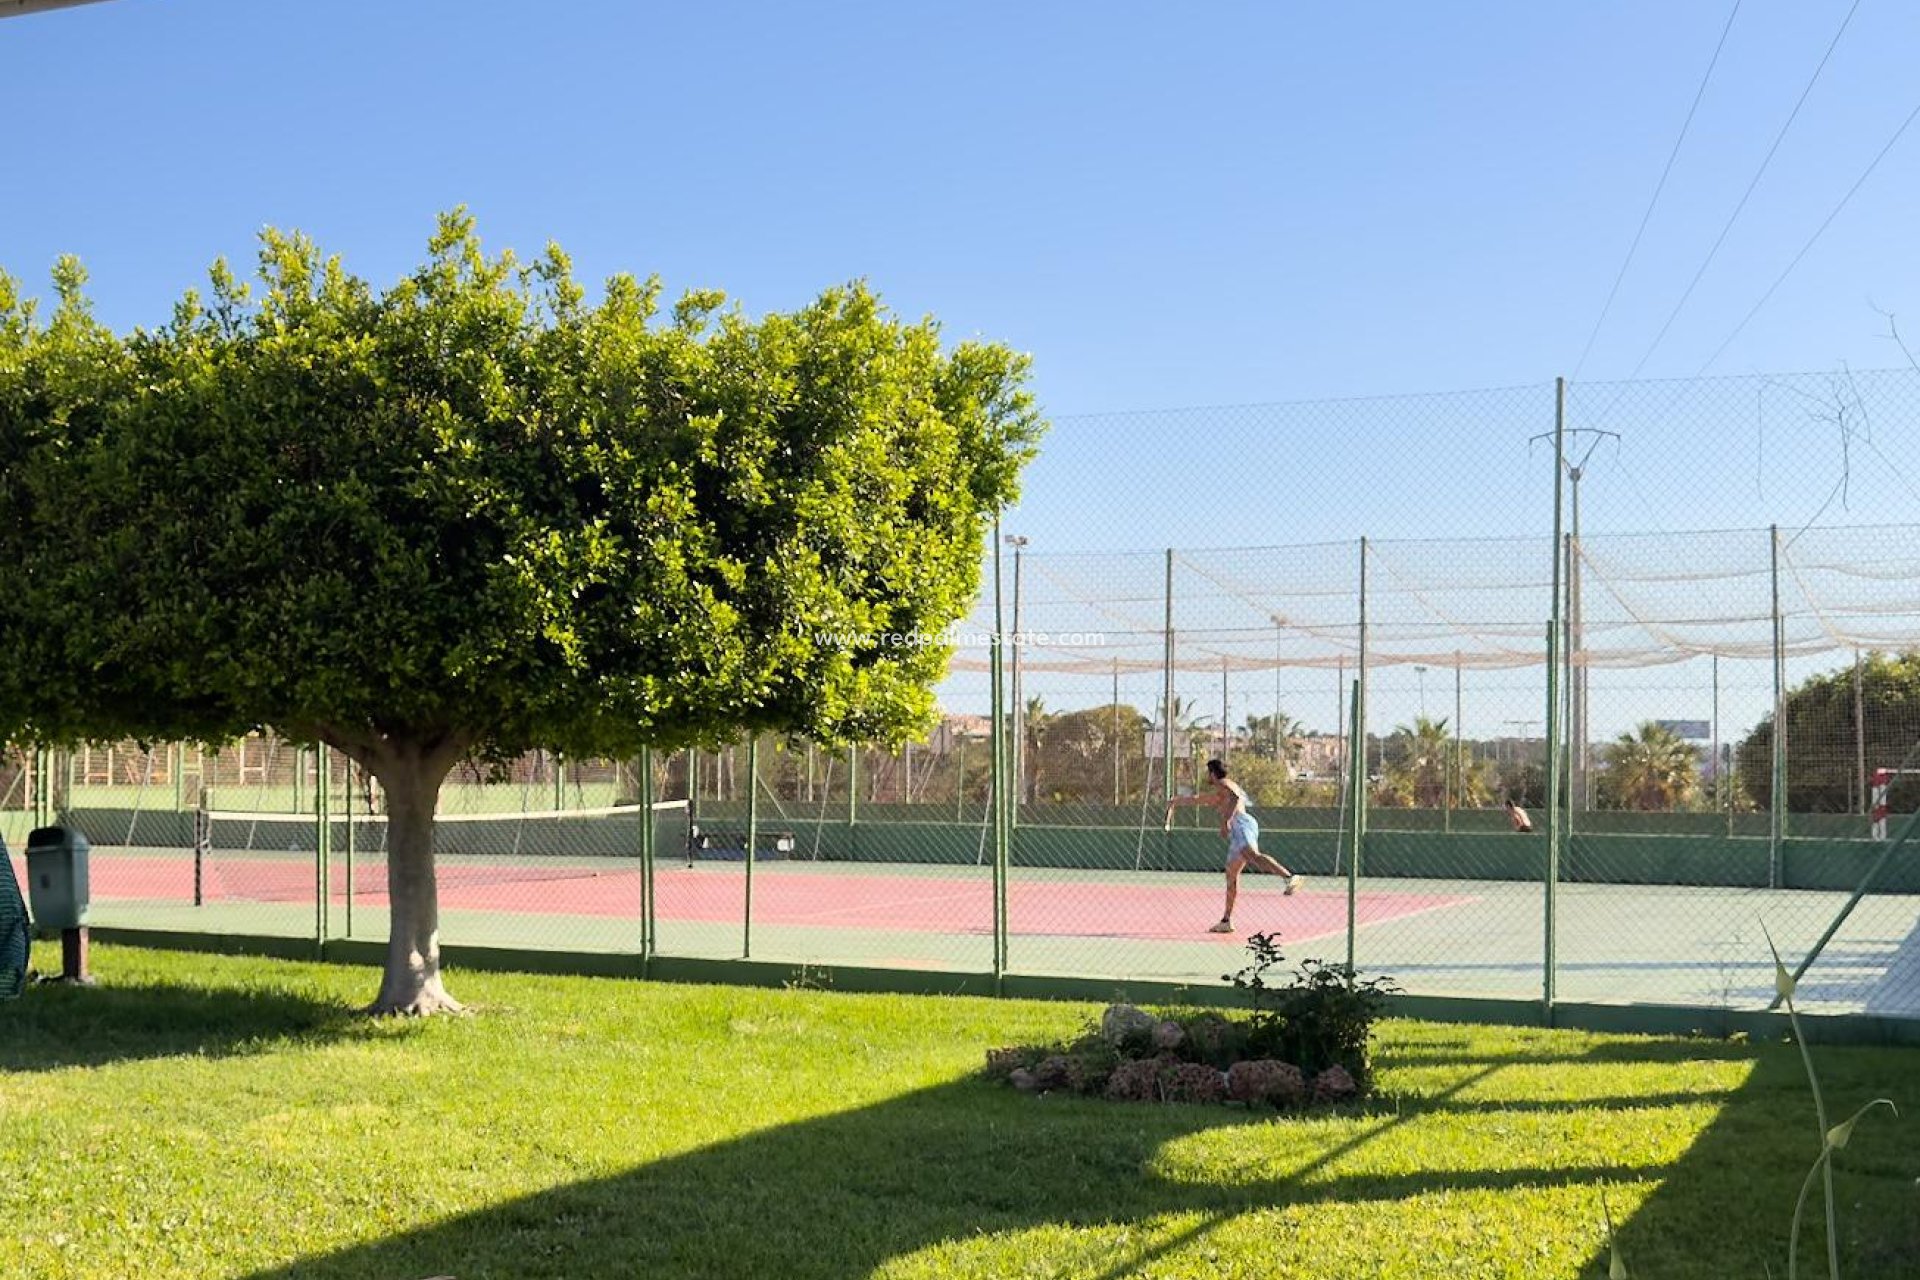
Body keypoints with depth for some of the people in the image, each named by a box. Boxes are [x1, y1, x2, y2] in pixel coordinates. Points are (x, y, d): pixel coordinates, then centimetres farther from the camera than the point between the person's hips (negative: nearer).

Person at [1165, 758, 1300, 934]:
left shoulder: (1224, 783, 7)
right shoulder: (1218, 792, 36)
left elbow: (1235, 798, -15)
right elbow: (1198, 799, 54)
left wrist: (1226, 820, -24)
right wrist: (1176, 801, 64)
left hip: (1240, 823, -10)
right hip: (1236, 833, 10)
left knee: (1253, 856, -34)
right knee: (1231, 875, 11)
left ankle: (1290, 877, -55)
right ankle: (1226, 921, 13)